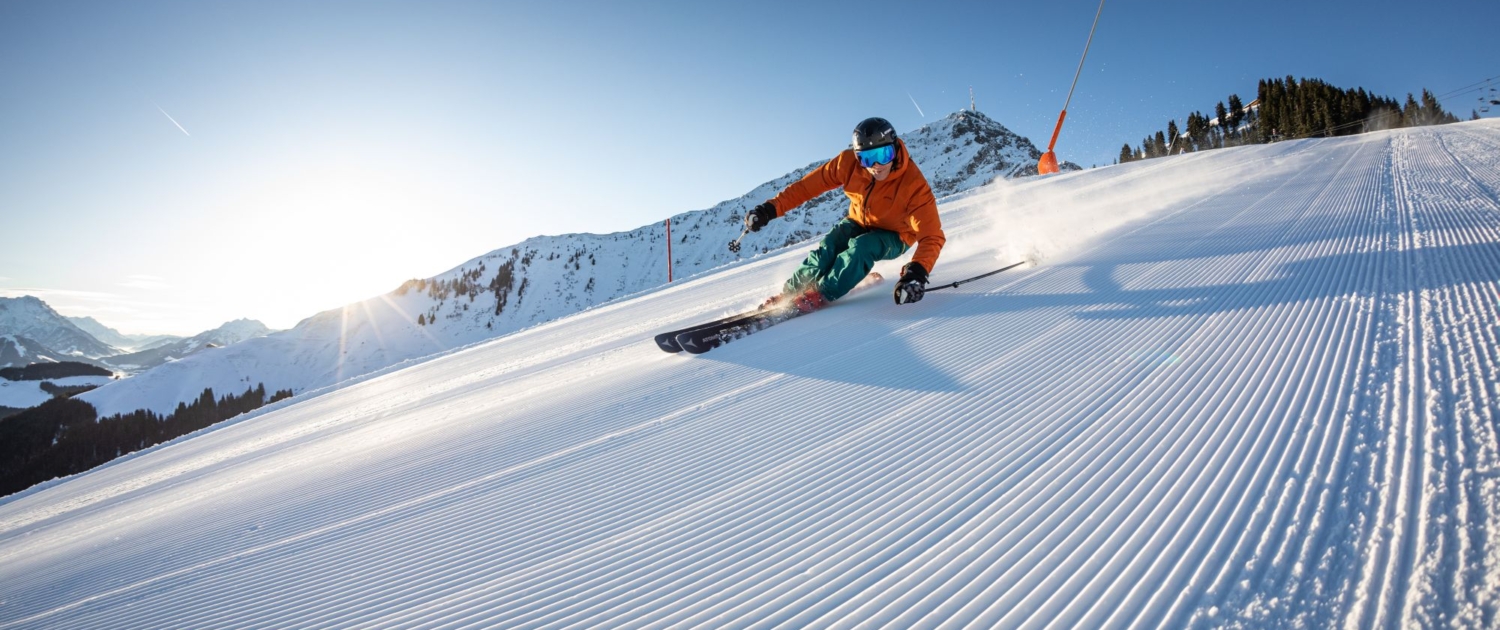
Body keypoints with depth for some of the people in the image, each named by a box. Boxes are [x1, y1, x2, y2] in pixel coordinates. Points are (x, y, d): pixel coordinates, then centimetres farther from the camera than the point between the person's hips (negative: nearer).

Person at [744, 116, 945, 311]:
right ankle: (790, 292, -10)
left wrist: (917, 272, -54)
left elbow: (932, 236, -36)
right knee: (827, 248, -25)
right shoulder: (849, 162, -24)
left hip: (894, 237, -3)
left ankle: (821, 295, -24)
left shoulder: (913, 184, -33)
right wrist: (771, 208, -26)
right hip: (859, 224, 3)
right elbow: (808, 185, -18)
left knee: (860, 247, -33)